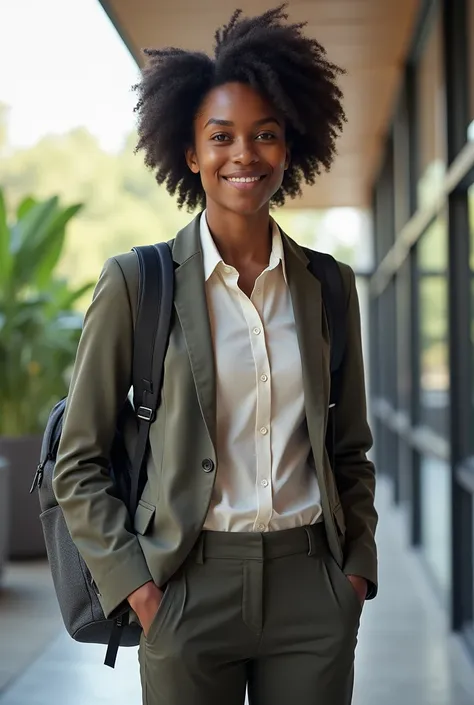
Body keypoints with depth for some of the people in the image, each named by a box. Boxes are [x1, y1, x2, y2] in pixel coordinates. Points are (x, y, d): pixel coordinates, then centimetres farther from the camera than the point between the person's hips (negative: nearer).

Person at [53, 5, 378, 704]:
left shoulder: (330, 285, 7)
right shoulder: (135, 281, -3)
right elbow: (79, 464, 0)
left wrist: (357, 565, 5)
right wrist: (134, 584, -8)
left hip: (313, 590, 3)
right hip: (191, 589, -2)